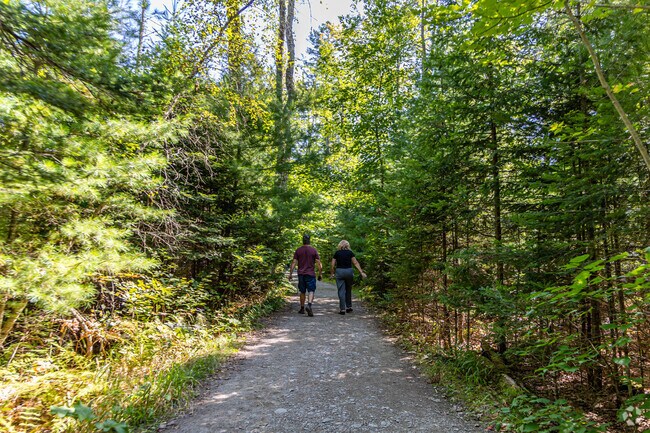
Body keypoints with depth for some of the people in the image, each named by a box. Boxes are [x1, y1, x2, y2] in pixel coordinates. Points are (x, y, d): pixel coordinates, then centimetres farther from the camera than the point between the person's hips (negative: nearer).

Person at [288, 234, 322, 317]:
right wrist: (320, 274, 3)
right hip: (311, 274, -2)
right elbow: (319, 263, -4)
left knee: (302, 292, 14)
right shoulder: (313, 250, -2)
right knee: (311, 291, -2)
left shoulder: (298, 250, 2)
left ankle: (302, 308, 22)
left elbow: (294, 263, -1)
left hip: (301, 274, 2)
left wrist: (290, 274, 2)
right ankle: (309, 305, -26)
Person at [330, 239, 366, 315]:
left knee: (341, 291, 1)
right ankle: (349, 307, 23)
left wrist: (332, 273, 13)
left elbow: (333, 264, 2)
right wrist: (361, 272, -3)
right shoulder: (350, 252, 4)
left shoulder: (337, 253, 4)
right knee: (348, 290, 17)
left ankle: (342, 309, -1)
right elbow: (355, 263, -2)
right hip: (349, 271, 1)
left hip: (339, 272, -1)